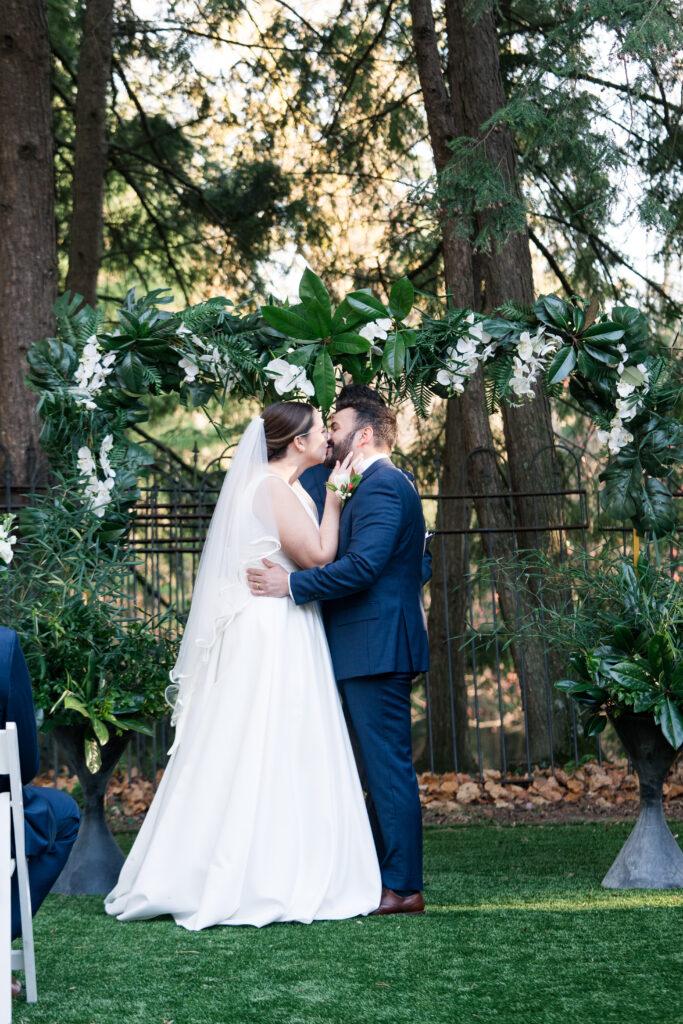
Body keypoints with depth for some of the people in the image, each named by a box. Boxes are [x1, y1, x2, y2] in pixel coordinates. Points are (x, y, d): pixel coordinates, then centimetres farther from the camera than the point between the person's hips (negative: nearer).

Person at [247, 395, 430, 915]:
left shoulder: (381, 485, -13)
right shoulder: (388, 483, 20)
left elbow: (363, 565, -24)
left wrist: (293, 584, -19)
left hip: (375, 650, -11)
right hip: (378, 648, 11)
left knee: (388, 765, -8)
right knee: (384, 767, 12)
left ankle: (402, 888, -4)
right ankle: (384, 876, 18)